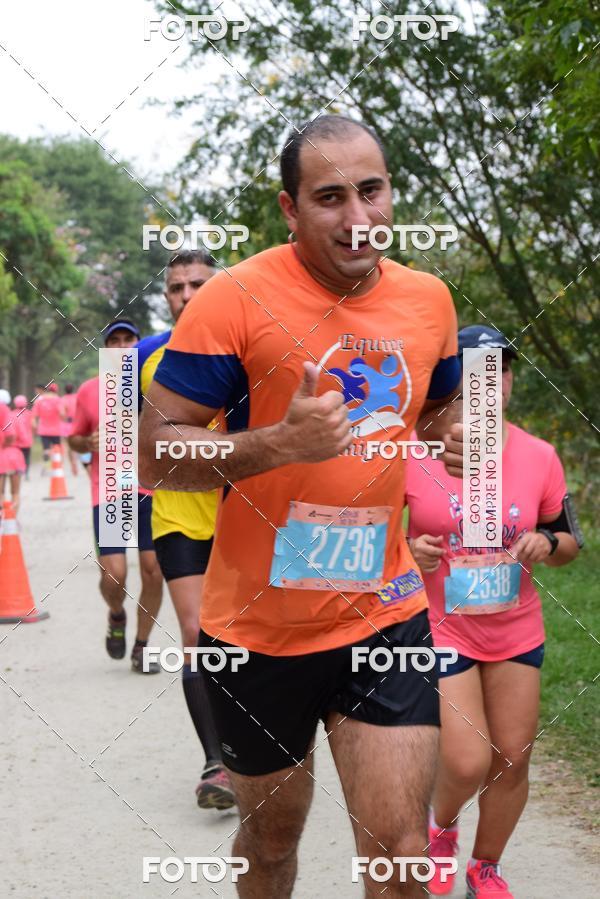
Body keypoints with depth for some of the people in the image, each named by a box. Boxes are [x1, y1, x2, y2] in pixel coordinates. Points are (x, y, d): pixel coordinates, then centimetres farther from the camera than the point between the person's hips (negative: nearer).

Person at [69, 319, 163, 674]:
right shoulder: (89, 391, 6)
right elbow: (75, 439, 15)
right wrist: (89, 443, -6)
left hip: (152, 490, 0)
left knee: (154, 570, -3)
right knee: (113, 575, -10)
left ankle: (142, 648, 14)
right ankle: (116, 616, 25)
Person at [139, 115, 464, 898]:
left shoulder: (429, 299, 2)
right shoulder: (238, 298, -14)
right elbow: (155, 452, -15)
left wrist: (446, 437, 1)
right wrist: (283, 441, -29)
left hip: (384, 615, 3)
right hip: (258, 627, -2)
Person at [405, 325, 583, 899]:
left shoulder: (539, 457, -3)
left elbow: (569, 542, 9)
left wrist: (546, 543, -13)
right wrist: (405, 549, -21)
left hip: (516, 630, 4)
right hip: (440, 629, -3)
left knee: (512, 760, 7)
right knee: (468, 764, -12)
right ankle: (440, 826, 25)